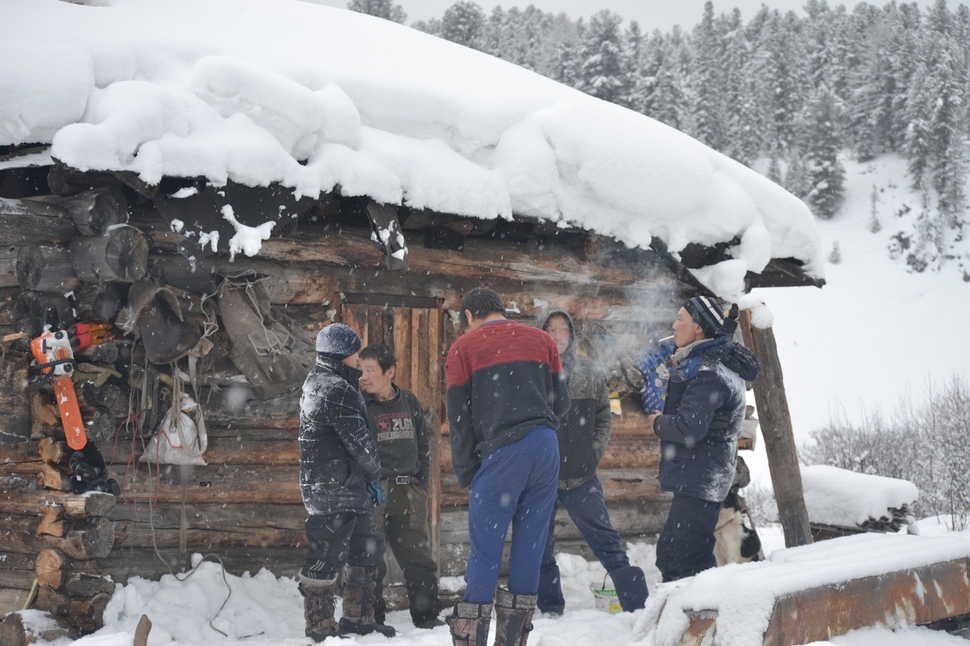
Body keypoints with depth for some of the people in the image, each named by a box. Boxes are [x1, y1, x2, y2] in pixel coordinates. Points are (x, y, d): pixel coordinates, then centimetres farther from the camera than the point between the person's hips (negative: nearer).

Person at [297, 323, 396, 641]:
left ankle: (357, 618, 23)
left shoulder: (315, 382, 17)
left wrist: (367, 479, 15)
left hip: (347, 489, 11)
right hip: (334, 490, -11)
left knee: (367, 549, 16)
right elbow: (359, 440, -16)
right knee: (327, 555, -5)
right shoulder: (337, 391, -17)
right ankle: (320, 626, 1)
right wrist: (373, 472, 2)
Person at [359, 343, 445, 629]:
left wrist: (421, 483, 11)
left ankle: (427, 614, 15)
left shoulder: (409, 402, 10)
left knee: (419, 555, 5)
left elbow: (423, 446, 18)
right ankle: (371, 617, 6)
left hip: (408, 490, 4)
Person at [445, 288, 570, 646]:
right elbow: (561, 402, 16)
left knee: (485, 549, 2)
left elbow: (459, 419, 4)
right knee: (530, 544, 8)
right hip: (545, 448, 3)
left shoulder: (464, 347, 6)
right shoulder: (541, 339, 16)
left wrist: (466, 475, 9)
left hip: (500, 453, -3)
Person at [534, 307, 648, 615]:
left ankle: (638, 603, 2)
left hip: (581, 475, 1)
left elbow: (604, 417, 14)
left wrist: (595, 452, 3)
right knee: (541, 547, 9)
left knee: (605, 540, 1)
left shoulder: (590, 373, 5)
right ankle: (550, 611, 22)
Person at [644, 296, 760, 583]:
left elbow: (689, 429, -26)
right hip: (697, 480, 11)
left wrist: (658, 423, -6)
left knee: (687, 561, -13)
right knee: (669, 553, 18)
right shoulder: (708, 362, 14)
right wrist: (679, 369, 14)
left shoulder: (708, 374, -19)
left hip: (699, 481, -11)